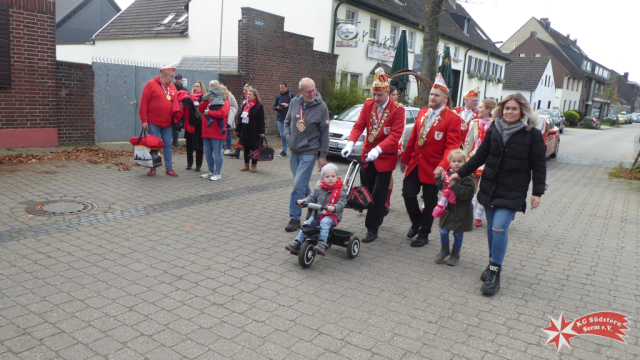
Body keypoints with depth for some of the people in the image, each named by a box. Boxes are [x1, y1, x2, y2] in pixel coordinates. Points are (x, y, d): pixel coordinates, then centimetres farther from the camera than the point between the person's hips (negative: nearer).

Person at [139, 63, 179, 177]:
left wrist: (176, 118, 1)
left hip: (168, 123, 4)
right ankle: (153, 168, 13)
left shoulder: (172, 87, 10)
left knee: (168, 145, 7)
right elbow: (143, 103, -7)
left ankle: (169, 168, 14)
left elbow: (176, 103, 15)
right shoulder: (151, 84, -5)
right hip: (153, 123, -4)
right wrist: (144, 120, -10)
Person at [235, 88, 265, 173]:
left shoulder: (259, 106, -4)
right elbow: (239, 117, 15)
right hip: (244, 130, 5)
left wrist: (262, 132, -12)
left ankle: (254, 164, 12)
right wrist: (237, 129, 12)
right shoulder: (244, 105, 13)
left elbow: (261, 120, -7)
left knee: (254, 148, 1)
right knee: (246, 148, 10)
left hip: (254, 131, -5)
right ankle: (246, 164, 19)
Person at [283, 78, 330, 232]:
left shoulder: (321, 106, -10)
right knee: (303, 185, 15)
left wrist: (323, 155, -6)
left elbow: (324, 133, -6)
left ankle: (295, 218, 0)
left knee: (299, 186, -10)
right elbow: (287, 121, 18)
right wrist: (287, 135, 0)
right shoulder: (294, 102, 3)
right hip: (293, 150, 6)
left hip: (309, 152, -5)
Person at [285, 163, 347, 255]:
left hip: (332, 215, -4)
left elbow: (341, 203, -13)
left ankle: (322, 244, -36)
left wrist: (334, 207, -34)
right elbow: (312, 197, 10)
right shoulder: (318, 188, 9)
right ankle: (297, 243, -8)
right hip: (317, 213, 4)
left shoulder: (341, 190, -4)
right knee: (307, 223, -14)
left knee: (324, 222, -34)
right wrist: (303, 201, -11)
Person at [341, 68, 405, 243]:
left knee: (378, 193, -3)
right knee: (366, 188, 14)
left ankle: (372, 229, 8)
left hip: (385, 156, -5)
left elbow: (395, 135, -21)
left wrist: (378, 149, -34)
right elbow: (359, 125, -4)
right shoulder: (368, 105, 0)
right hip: (368, 154, 5)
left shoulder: (398, 109, -14)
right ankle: (381, 210, 43)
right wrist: (350, 143, -21)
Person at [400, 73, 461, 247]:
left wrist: (442, 166, -30)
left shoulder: (452, 119, -9)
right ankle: (416, 222, 28)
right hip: (415, 164, 5)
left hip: (433, 167, -5)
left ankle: (424, 234, 22)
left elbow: (452, 146, -17)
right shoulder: (422, 112, 10)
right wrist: (405, 159, 15)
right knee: (408, 194, 1)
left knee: (429, 201, 7)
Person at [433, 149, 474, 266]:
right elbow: (441, 187, 17)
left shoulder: (467, 177, -17)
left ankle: (455, 255, 29)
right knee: (443, 231, 9)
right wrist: (438, 177, 1)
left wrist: (455, 185, -30)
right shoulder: (447, 174, 2)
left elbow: (468, 194, -28)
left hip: (461, 211, -5)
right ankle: (444, 251, 33)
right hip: (448, 209, 5)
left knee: (458, 234, 10)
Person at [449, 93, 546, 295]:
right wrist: (461, 174, 10)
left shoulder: (532, 134, -5)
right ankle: (493, 263, 28)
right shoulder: (494, 130, 5)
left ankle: (495, 272, -4)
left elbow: (538, 165, -2)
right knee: (491, 227, 11)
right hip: (490, 186, 4)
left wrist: (537, 192, -6)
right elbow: (480, 156, 12)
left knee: (499, 227, -14)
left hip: (513, 191, -4)